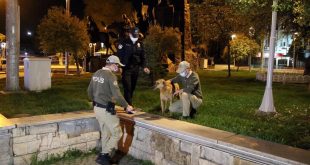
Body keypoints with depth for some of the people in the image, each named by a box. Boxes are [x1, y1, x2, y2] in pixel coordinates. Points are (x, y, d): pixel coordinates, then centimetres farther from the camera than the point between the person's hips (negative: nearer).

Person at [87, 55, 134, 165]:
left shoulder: (97, 73, 7)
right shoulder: (110, 76, -18)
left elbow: (89, 90, 16)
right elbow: (117, 95, -21)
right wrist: (126, 106, -8)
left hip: (97, 108, 9)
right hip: (106, 110, -9)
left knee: (105, 133, 20)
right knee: (117, 134, 5)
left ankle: (105, 156, 29)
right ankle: (103, 156, 6)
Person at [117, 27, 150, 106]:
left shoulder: (139, 44, 11)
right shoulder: (124, 43, -3)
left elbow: (142, 56, 14)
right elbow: (119, 55, -4)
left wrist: (144, 66, 3)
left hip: (135, 69, 5)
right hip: (126, 69, -5)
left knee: (132, 88, 9)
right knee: (127, 88, -11)